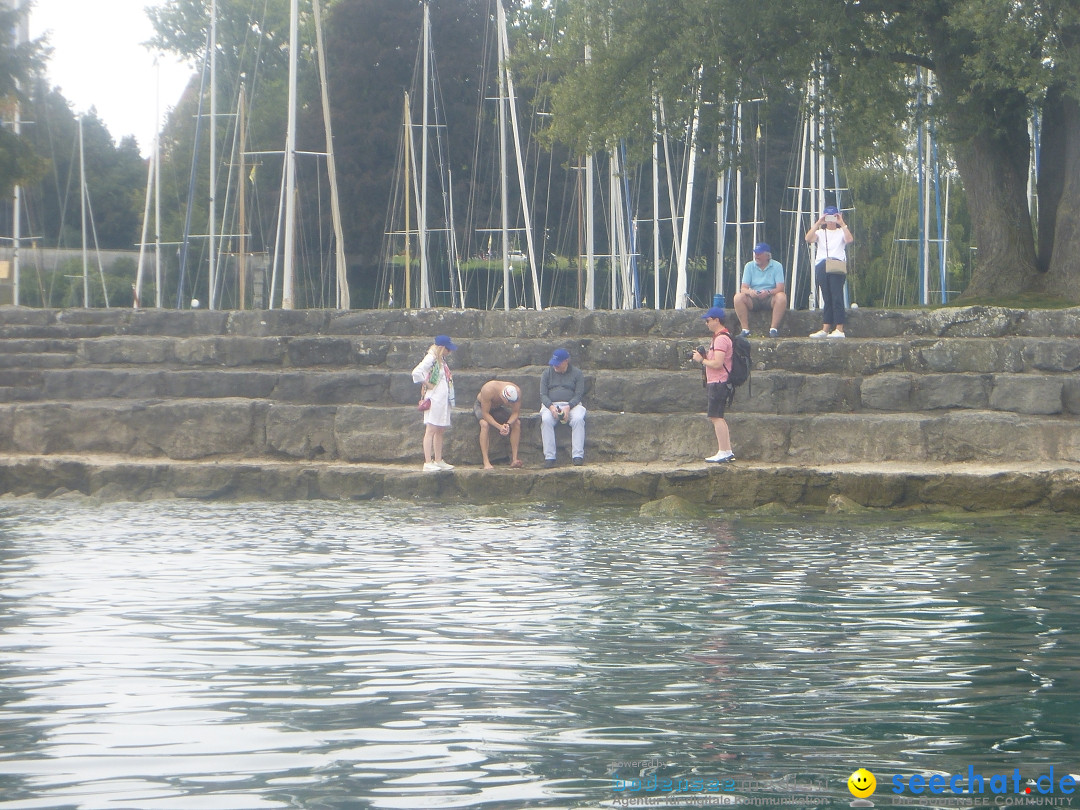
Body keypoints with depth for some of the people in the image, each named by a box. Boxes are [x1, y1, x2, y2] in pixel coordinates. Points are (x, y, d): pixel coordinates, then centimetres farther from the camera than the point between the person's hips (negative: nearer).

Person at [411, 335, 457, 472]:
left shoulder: (441, 360, 15)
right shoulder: (431, 359, -13)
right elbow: (416, 372, -26)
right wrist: (427, 384, -15)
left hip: (444, 399, 9)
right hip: (434, 398, -9)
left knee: (440, 431, 12)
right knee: (431, 430, -9)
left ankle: (438, 461, 19)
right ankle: (427, 463, -10)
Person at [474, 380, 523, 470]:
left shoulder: (516, 392, -28)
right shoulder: (488, 390, -41)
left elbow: (516, 413, -18)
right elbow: (485, 414, -34)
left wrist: (508, 424, -37)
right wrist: (499, 427, -43)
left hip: (498, 408, 4)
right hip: (481, 406, -4)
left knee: (517, 423, -17)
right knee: (484, 424, -34)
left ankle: (514, 460, -12)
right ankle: (486, 463, -34)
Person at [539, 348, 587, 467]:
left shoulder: (576, 373, 7)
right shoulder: (547, 373, 12)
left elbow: (578, 394, 0)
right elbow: (543, 395, 5)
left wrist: (568, 407, -19)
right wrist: (551, 407, -16)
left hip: (571, 404, -1)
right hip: (551, 405, 1)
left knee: (578, 419, -34)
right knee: (546, 420, -33)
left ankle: (578, 456, -35)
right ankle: (549, 457, -34)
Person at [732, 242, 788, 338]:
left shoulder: (777, 266, -1)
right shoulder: (749, 266, 6)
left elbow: (780, 288, -11)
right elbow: (744, 288, -2)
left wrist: (768, 292, -32)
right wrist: (750, 292, -28)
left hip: (770, 299, -2)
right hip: (753, 299, 2)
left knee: (782, 297, -33)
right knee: (738, 297, -27)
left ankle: (773, 328, -32)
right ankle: (745, 329, -27)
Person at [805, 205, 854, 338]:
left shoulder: (841, 232, 13)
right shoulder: (820, 232, 19)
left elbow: (849, 239, -10)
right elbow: (808, 239, -2)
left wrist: (842, 224, -9)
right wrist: (818, 223, -5)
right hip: (821, 266, 3)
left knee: (837, 297, -11)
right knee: (826, 298, 2)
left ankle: (839, 329, -13)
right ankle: (825, 329, 2)